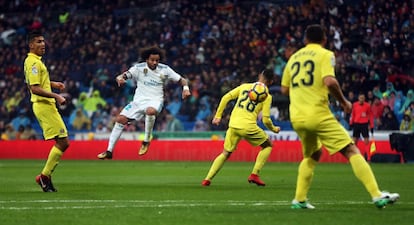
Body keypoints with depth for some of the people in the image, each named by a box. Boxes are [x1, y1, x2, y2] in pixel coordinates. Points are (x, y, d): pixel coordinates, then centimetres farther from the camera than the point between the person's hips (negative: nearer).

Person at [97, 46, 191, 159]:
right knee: (120, 119, -11)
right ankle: (109, 151, -2)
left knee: (150, 111, -38)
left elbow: (182, 80, 4)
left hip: (155, 101, -2)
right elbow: (124, 75, -13)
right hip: (139, 100, 2)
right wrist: (120, 78, -38)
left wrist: (185, 88, -17)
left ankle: (146, 141, -18)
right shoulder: (139, 68, -3)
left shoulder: (164, 69, -2)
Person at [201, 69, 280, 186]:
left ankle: (207, 179, 6)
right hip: (248, 127, -4)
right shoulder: (267, 96, 2)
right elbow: (265, 120, -3)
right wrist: (274, 129, 17)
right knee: (268, 145, 19)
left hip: (233, 125, 4)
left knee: (225, 153, 19)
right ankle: (254, 174, 7)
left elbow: (225, 98, 8)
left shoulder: (245, 86, 13)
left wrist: (218, 116, 14)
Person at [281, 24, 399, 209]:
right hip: (318, 115, -6)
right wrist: (344, 101, -3)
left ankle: (299, 199, 20)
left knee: (312, 155, 28)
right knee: (351, 151, -4)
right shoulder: (325, 55, -1)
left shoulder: (294, 57, 16)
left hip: (296, 117, 6)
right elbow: (329, 82, -17)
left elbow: (284, 89, 19)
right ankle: (377, 195, -14)